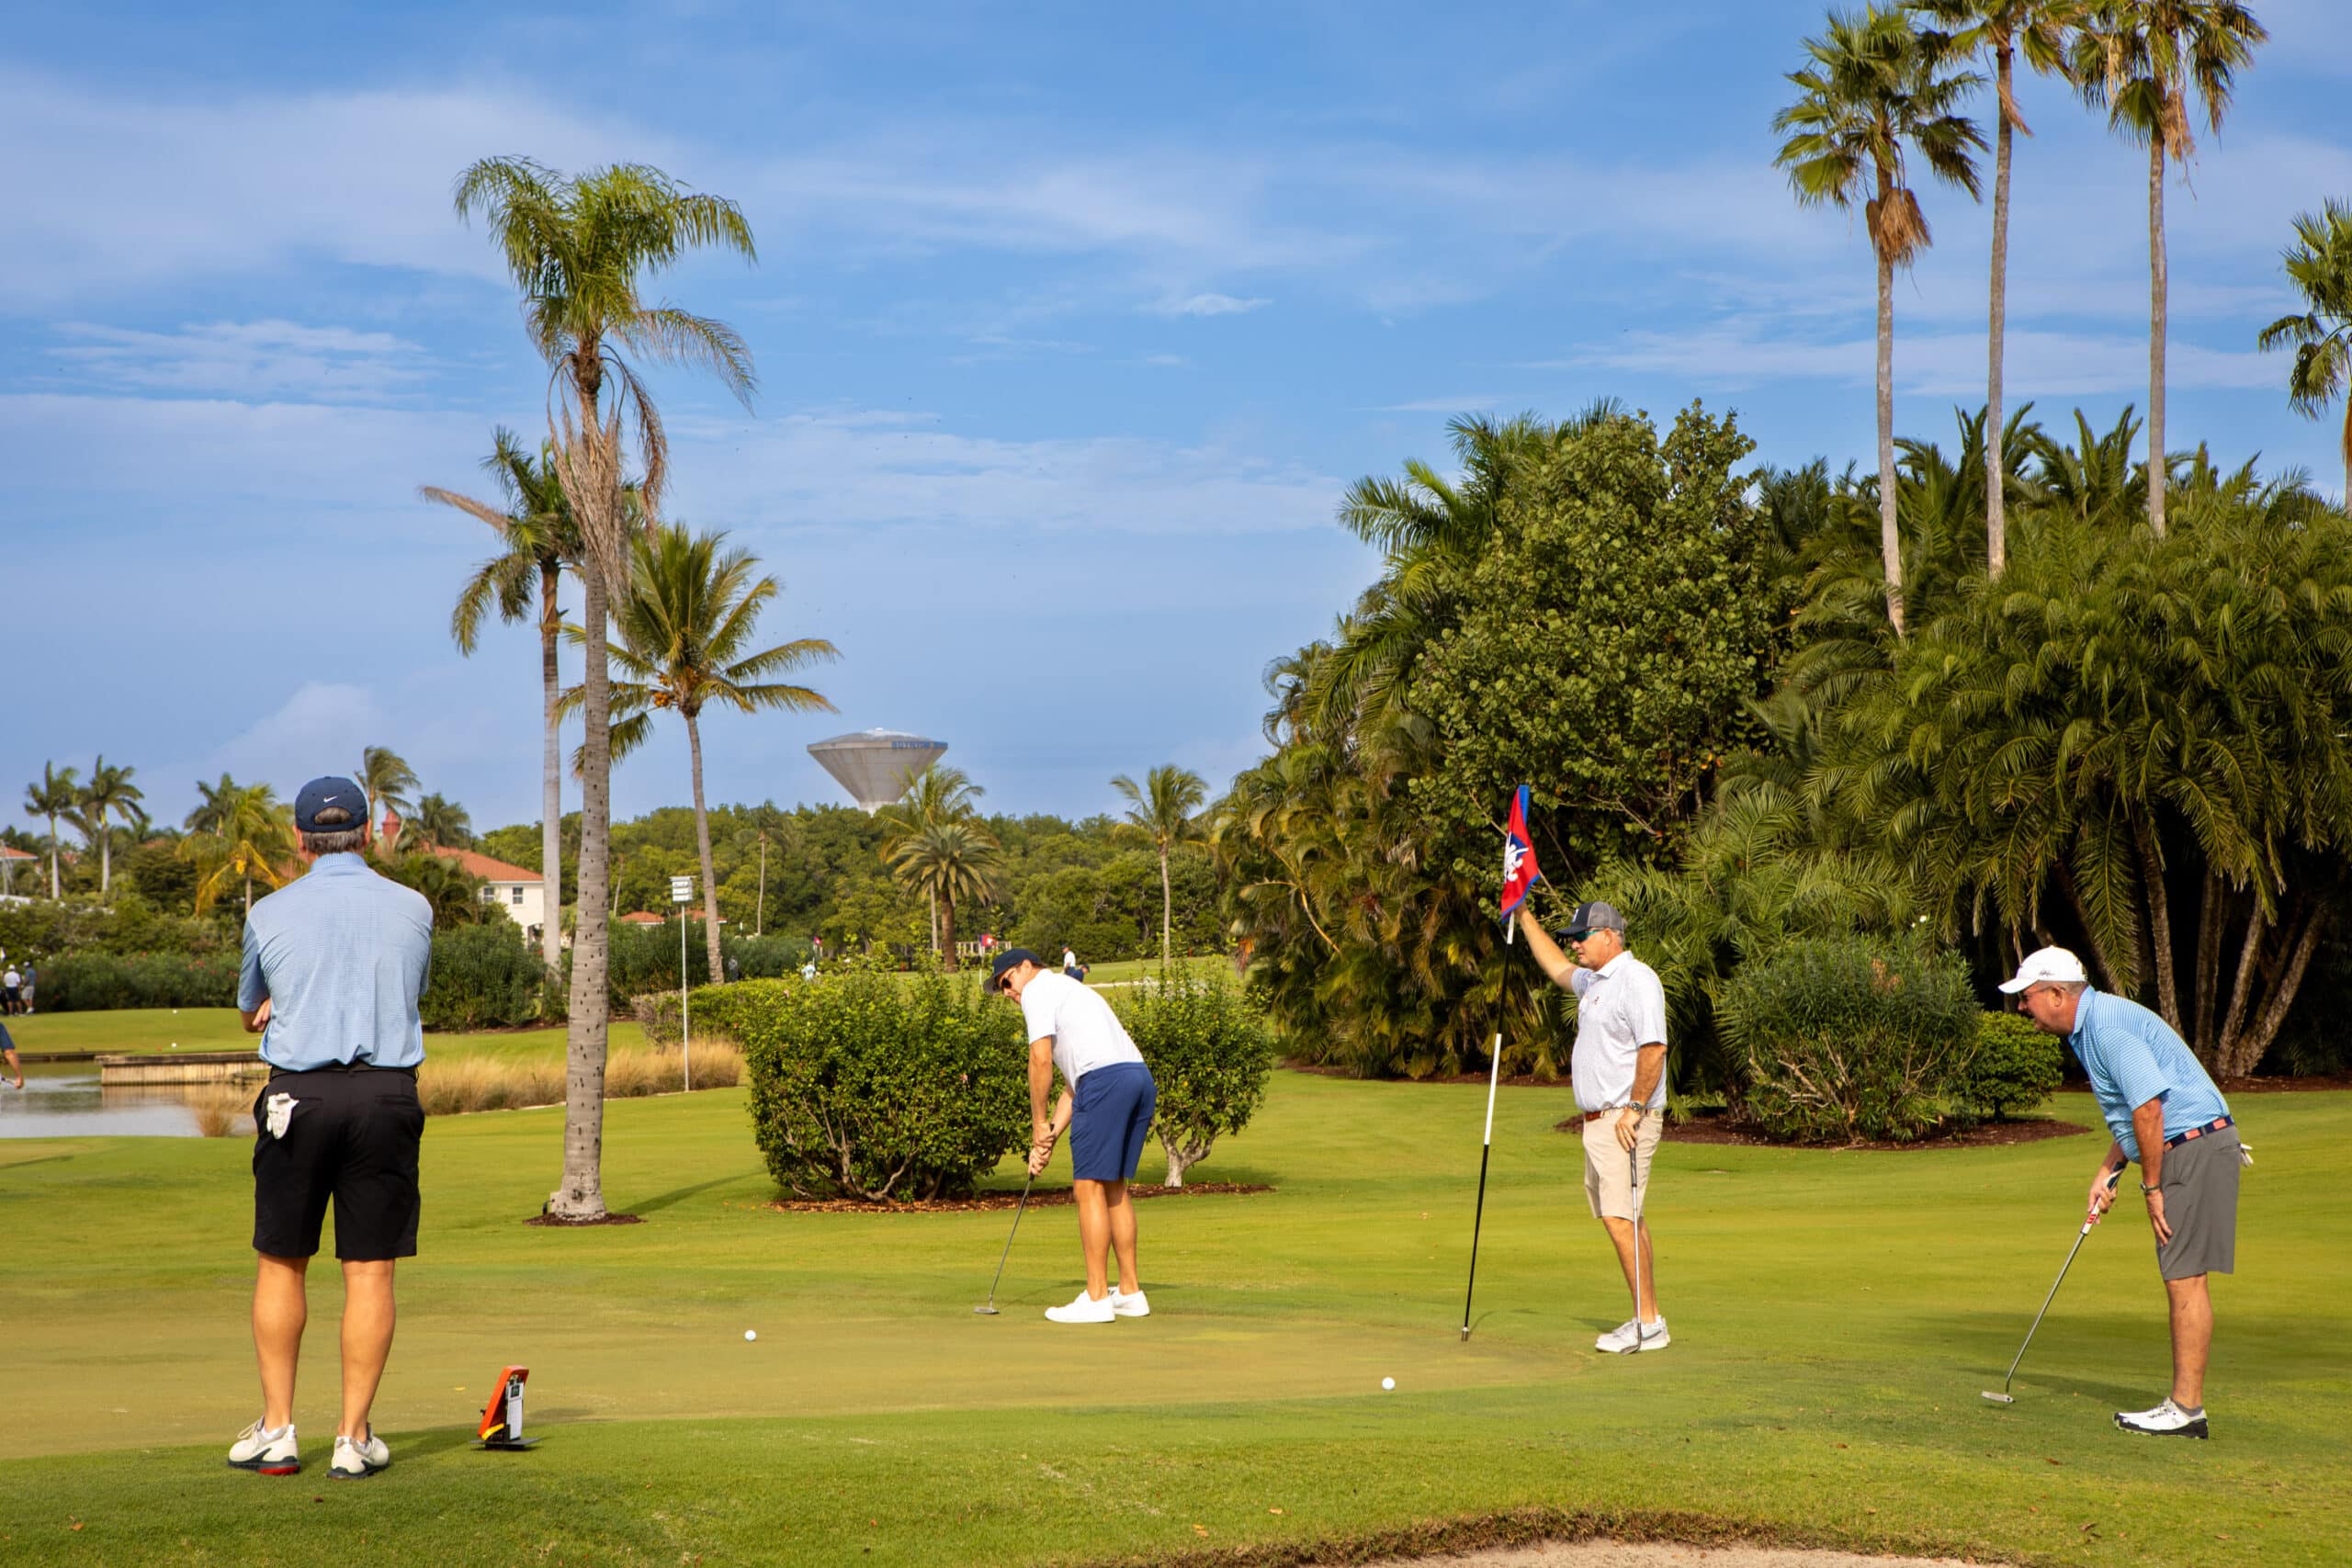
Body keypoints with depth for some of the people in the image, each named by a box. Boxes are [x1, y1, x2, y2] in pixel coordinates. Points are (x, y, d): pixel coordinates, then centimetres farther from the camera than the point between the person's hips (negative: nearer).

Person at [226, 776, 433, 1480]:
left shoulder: (270, 914, 3)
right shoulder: (413, 909, 4)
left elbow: (250, 1017, 17)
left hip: (298, 1097, 0)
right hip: (386, 1093, 0)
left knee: (280, 1264, 12)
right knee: (370, 1271, 3)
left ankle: (276, 1429, 12)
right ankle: (354, 1437, 3)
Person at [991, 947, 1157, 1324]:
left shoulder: (1038, 990, 6)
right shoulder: (1071, 991, 33)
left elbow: (1041, 1059, -5)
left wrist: (1039, 1123, 3)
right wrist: (1051, 1136, 23)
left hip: (1105, 1081, -9)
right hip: (1141, 1079, 9)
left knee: (1090, 1190, -4)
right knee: (1115, 1188, 16)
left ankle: (1096, 1299, -5)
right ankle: (1130, 1292, 17)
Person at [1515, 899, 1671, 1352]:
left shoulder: (1637, 979, -13)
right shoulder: (1594, 982, 17)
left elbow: (1654, 1047, -21)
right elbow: (1558, 968, 38)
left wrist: (1634, 1108, -23)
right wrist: (1524, 917, 37)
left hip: (1625, 1121, -10)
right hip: (1599, 1122, 10)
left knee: (1621, 1219, -14)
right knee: (1627, 1221, 9)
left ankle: (1649, 1323, -13)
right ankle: (1647, 1320, 11)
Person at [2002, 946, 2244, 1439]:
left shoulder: (2108, 1025, -17)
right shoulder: (2090, 1027, 16)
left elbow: (2148, 1108, -23)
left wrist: (2152, 1187, -15)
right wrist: (2108, 1170, 15)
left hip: (2195, 1149, -11)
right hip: (2179, 1153, 11)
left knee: (2185, 1276, -10)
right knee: (2179, 1277, 9)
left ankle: (2186, 1408, -8)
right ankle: (2184, 1404, 10)